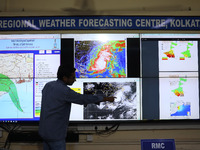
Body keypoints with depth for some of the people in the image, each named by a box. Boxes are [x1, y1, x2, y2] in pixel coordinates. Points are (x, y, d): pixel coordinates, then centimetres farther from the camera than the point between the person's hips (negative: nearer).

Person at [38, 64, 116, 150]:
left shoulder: (48, 85, 4)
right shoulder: (64, 91, -21)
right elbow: (84, 99, -15)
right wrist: (106, 99, -5)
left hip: (44, 130, 8)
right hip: (55, 134, -8)